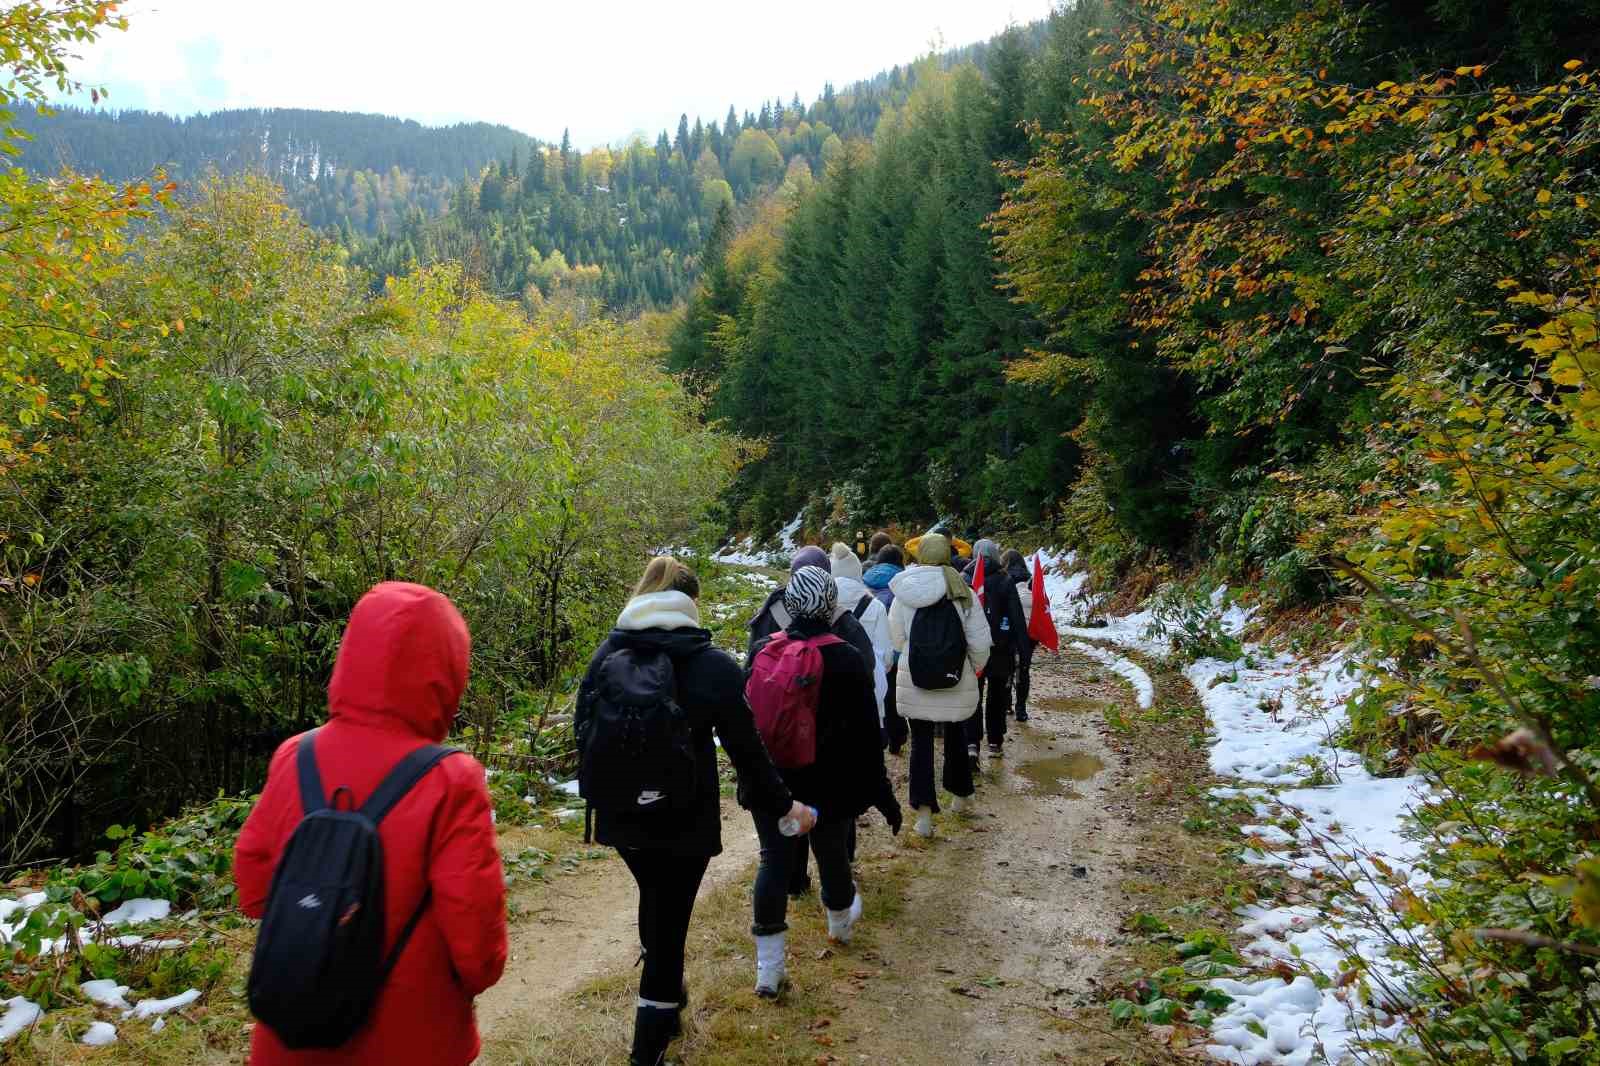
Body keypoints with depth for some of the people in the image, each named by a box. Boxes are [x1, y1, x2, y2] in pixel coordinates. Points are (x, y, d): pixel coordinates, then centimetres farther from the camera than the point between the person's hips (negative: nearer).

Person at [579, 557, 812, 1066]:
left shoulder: (606, 655, -3)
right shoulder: (714, 665, -13)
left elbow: (583, 729, 5)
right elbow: (746, 749, -9)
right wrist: (783, 804, 5)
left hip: (620, 816, 5)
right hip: (684, 820, -4)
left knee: (654, 903, 27)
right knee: (669, 922, 8)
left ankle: (666, 999, 46)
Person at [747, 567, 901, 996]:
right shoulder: (846, 660, -12)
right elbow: (866, 736, -11)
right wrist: (882, 794, -3)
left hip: (770, 783, 2)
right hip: (829, 785, -2)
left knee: (774, 861, 7)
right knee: (832, 855, 19)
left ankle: (768, 965, 6)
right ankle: (841, 923, 47)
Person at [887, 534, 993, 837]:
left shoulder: (904, 595, -8)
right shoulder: (963, 593, -9)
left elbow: (895, 640, 0)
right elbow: (980, 641, -6)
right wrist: (976, 667, 13)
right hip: (957, 682, 1)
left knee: (921, 741, 7)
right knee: (955, 735, 21)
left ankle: (924, 810, 0)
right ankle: (961, 794, 37)